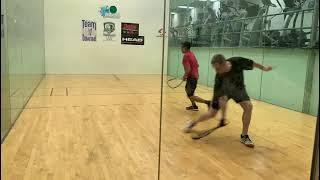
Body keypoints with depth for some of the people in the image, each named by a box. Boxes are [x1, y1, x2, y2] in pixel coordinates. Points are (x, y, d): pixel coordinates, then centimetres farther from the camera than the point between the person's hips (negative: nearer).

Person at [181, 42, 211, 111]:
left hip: (191, 77, -10)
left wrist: (185, 76, -10)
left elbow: (188, 69, -25)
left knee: (191, 96, -8)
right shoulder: (192, 54, 11)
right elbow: (197, 65, 18)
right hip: (195, 75, 10)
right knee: (187, 89, 24)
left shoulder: (186, 56, -17)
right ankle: (194, 106, 27)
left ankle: (208, 102, -12)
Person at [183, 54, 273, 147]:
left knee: (248, 106, -20)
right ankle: (193, 123, 25)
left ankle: (244, 136, -6)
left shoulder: (238, 62, -35)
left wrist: (263, 68, 3)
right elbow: (219, 95, -30)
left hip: (238, 88, 2)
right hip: (223, 91, -2)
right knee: (211, 113, -3)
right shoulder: (219, 76, -36)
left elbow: (251, 63, -12)